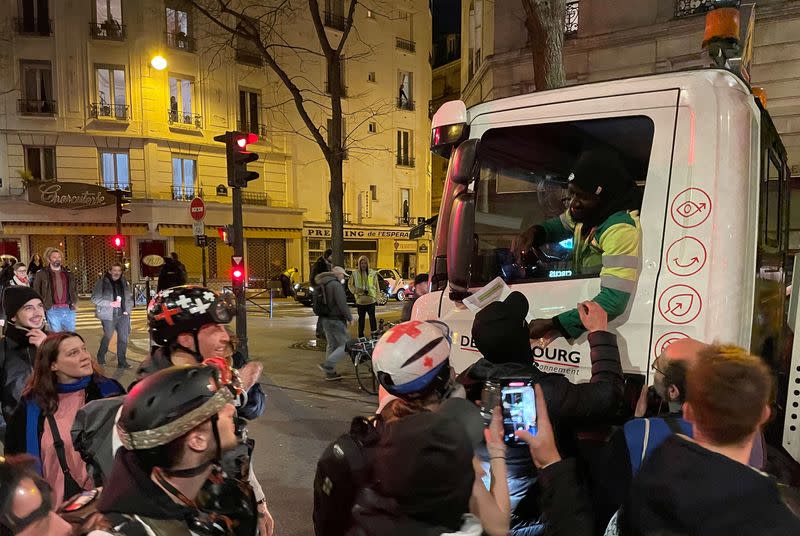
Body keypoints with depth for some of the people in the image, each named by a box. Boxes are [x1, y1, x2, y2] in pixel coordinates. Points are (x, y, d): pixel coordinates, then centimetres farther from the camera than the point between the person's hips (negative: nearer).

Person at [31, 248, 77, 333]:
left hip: (69, 310, 3)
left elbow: (75, 289, 20)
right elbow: (36, 291, 3)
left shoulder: (68, 273, 13)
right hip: (53, 310, -3)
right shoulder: (41, 274, 2)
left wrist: (75, 303, 9)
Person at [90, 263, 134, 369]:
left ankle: (122, 362, 12)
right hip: (109, 315, -4)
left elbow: (130, 298, 20)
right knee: (107, 337, 0)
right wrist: (110, 303, -15)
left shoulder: (125, 283, 12)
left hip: (123, 315, 4)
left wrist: (128, 309, 6)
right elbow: (95, 298, -7)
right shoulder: (102, 282, -3)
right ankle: (101, 359, 23)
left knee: (123, 338, 2)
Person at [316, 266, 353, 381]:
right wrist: (349, 317, -11)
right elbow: (342, 304, -21)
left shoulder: (322, 285, 14)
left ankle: (330, 373, 18)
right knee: (345, 345, -3)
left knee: (332, 345, 16)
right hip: (336, 320, -9)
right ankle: (327, 365, -12)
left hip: (325, 319, 9)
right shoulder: (336, 285, -15)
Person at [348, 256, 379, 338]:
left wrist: (377, 297, 0)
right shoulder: (355, 273, 2)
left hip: (371, 300, -1)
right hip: (360, 300, 1)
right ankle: (361, 335, 20)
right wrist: (356, 290, -9)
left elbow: (376, 286, 5)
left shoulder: (373, 273, 2)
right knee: (361, 318, 11)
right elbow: (350, 284, 9)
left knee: (372, 317, -5)